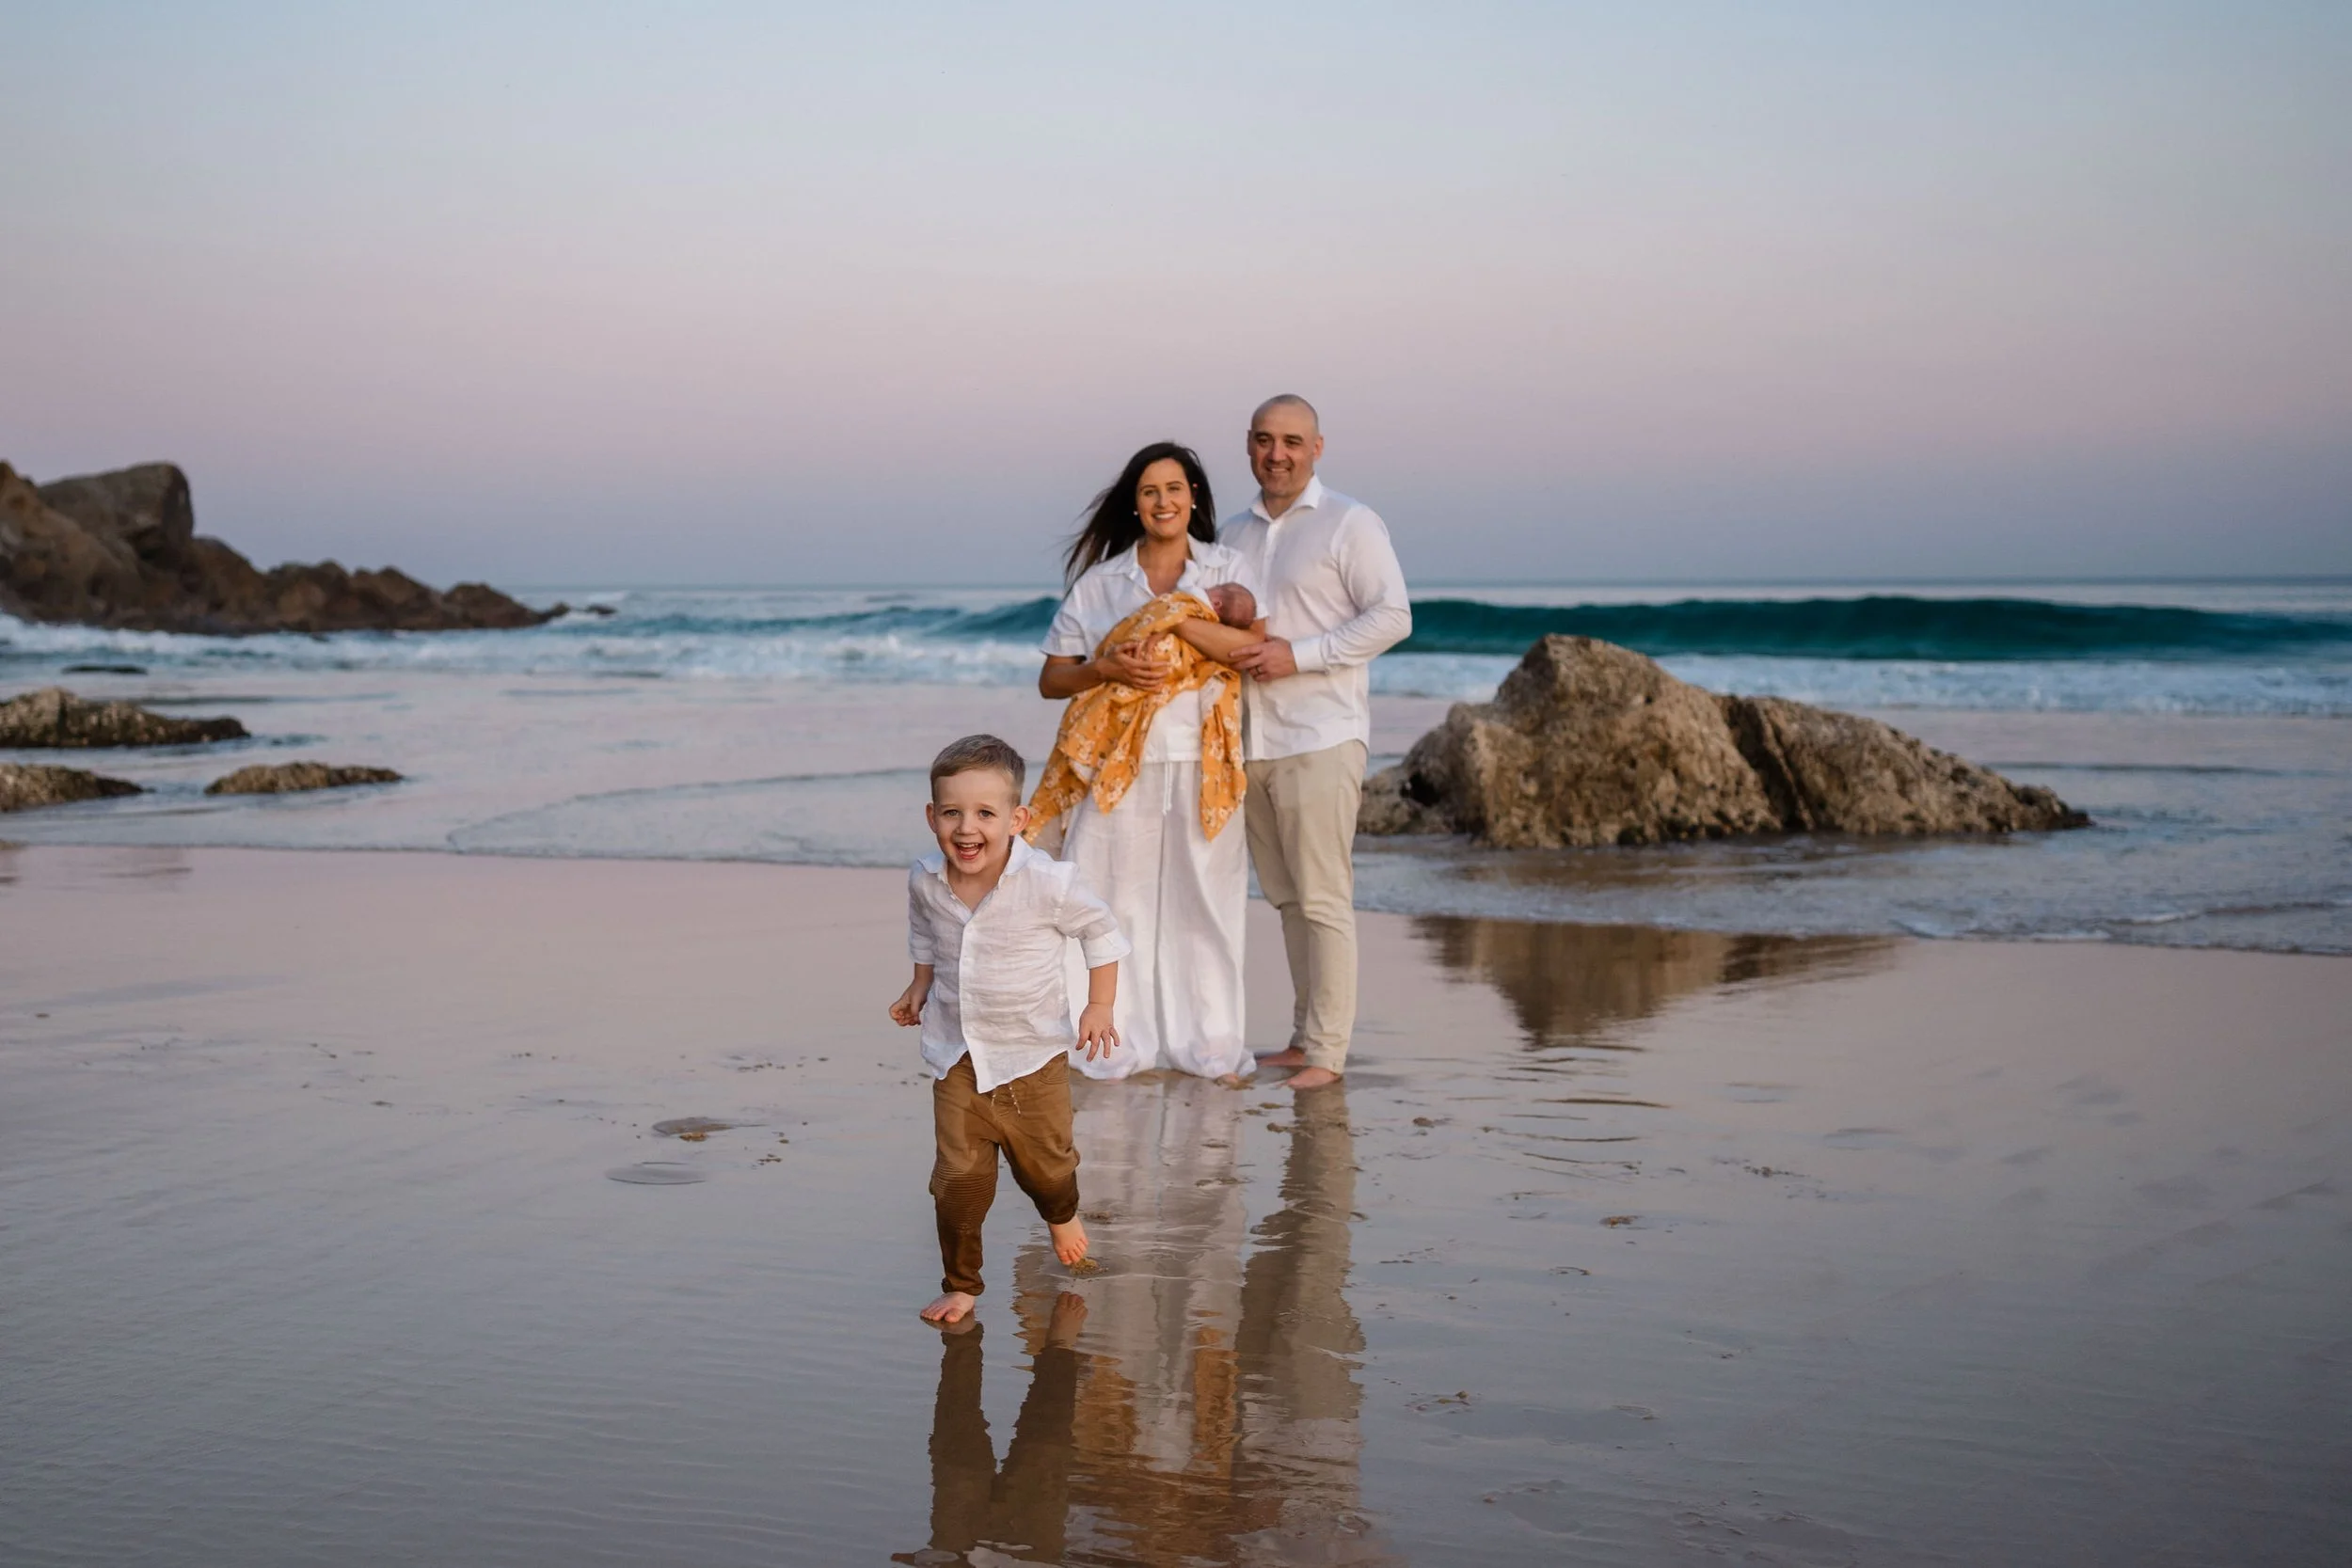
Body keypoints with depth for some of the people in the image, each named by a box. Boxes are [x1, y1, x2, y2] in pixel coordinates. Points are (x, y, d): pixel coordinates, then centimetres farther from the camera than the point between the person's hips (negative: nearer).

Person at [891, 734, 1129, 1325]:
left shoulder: (1047, 882, -21)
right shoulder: (925, 881, -9)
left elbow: (1101, 931, -5)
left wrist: (1100, 1007, -9)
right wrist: (920, 987, 10)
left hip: (1033, 1053, -2)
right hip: (956, 1055, 2)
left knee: (1044, 1161, 16)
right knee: (958, 1176, -4)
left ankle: (1062, 1215, 50)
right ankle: (960, 1283, 12)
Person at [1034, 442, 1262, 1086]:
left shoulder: (1224, 570, 10)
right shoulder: (1099, 583, 9)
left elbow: (1252, 645, -8)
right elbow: (1051, 679, 7)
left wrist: (1175, 619, -16)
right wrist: (1107, 668, -12)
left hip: (1202, 764, 0)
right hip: (1121, 764, 0)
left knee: (1204, 898, 1)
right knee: (1117, 899, -4)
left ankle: (1209, 1042, 10)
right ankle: (1119, 1041, 5)